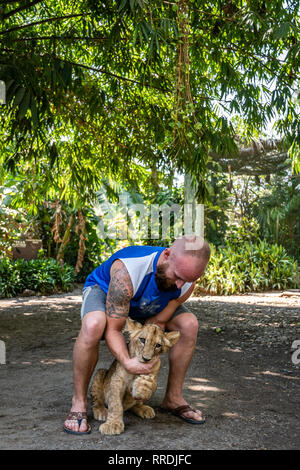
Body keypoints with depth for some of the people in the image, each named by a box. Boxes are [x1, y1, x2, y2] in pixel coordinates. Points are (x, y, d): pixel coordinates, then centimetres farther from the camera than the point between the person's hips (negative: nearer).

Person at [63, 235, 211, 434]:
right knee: (93, 325, -39)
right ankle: (79, 402, -20)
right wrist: (127, 362, -51)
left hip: (145, 304, 5)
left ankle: (173, 398, 2)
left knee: (189, 324, -15)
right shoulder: (126, 273, -45)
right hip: (103, 289, -5)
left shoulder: (187, 283, -27)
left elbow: (158, 322, -15)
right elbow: (113, 329, -36)